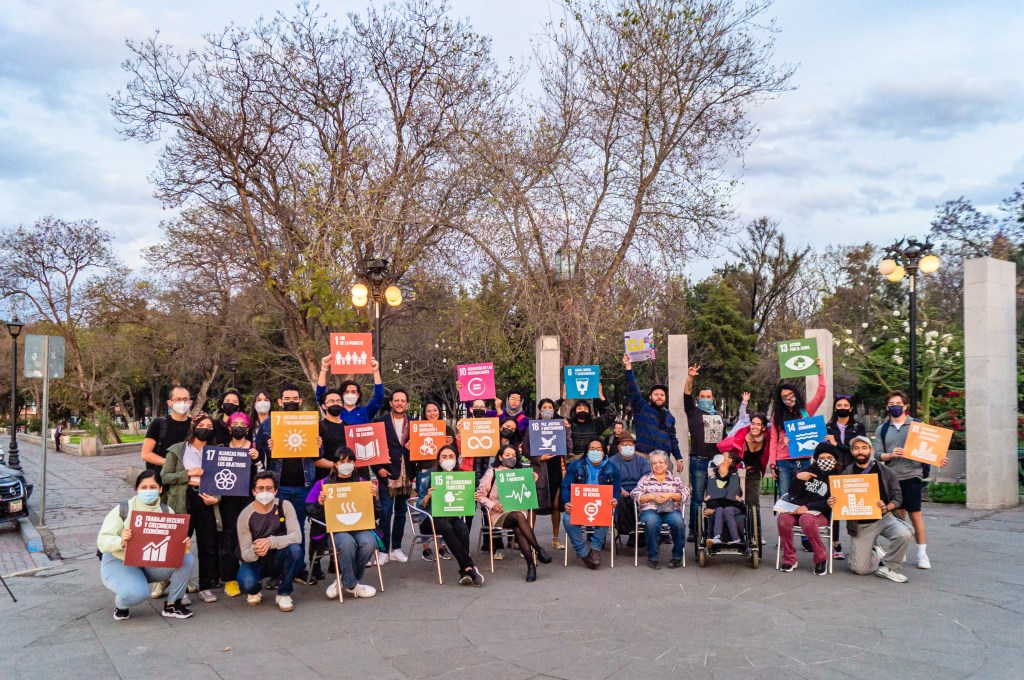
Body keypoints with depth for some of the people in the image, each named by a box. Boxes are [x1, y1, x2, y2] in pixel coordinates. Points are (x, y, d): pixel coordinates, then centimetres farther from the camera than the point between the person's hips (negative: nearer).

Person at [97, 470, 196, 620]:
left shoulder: (166, 511, -2)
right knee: (137, 592, -36)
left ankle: (172, 605, -1)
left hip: (152, 563, 4)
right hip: (119, 563, -4)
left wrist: (185, 544, -27)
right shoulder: (123, 510, -15)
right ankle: (120, 606, 4)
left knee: (187, 559, -20)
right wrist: (121, 541, -39)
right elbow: (102, 541, -18)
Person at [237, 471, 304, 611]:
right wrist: (254, 552, -39)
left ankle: (284, 594, -10)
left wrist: (271, 541, -41)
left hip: (279, 559, 1)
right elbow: (245, 554, -14)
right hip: (255, 562, 0)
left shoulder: (284, 506, -12)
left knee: (295, 548, -32)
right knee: (247, 584, -32)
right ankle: (254, 592, 10)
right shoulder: (245, 515, -13)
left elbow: (297, 536, -24)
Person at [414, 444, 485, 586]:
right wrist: (428, 496, -20)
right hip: (431, 519, -2)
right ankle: (469, 567, -35)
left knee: (463, 528, -33)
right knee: (447, 527, -36)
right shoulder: (428, 476, 3)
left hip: (454, 516, 2)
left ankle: (464, 572, -31)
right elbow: (420, 505, 1)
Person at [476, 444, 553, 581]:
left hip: (519, 511, 2)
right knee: (519, 516, -37)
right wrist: (492, 504, -11)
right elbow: (480, 494, 5)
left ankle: (531, 565, -37)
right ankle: (538, 550, -34)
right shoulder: (492, 473, 8)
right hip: (499, 515, -2)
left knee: (518, 529, -35)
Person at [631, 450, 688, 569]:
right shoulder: (645, 479, 19)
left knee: (678, 522, -33)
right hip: (650, 510, -1)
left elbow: (685, 494, 9)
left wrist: (670, 495, -7)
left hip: (671, 510, 1)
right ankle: (652, 558, -23)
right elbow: (635, 496, 6)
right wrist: (653, 496, -8)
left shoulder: (675, 479, 22)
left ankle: (677, 557, -16)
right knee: (651, 522, -37)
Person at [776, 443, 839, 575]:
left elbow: (831, 503, -8)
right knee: (783, 518, -29)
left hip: (821, 514, -3)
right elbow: (792, 494, 9)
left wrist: (808, 507, -19)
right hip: (798, 510, 3)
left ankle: (821, 558, -18)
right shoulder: (809, 471, 13)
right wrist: (797, 478, -10)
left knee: (806, 519, -37)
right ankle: (789, 559, -14)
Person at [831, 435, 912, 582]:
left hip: (883, 518, 0)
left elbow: (897, 497, 1)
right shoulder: (846, 474, 3)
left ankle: (889, 567, -7)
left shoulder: (886, 472, 2)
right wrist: (832, 503, -16)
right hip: (859, 524, 0)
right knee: (860, 568, -10)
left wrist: (886, 508, -20)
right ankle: (877, 553, 25)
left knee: (904, 534, -32)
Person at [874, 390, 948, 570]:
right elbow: (877, 454, 3)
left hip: (911, 475, -3)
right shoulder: (882, 429, 9)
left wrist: (937, 460, -17)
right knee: (898, 514, 10)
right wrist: (890, 455, -16)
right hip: (891, 476, 3)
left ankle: (922, 553, 3)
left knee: (915, 514, -4)